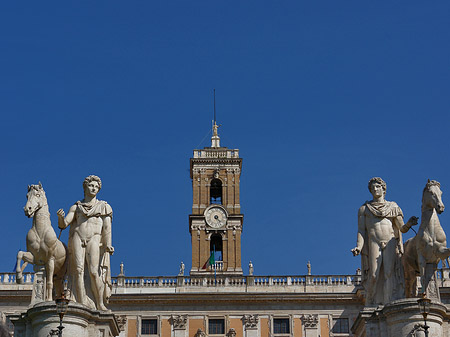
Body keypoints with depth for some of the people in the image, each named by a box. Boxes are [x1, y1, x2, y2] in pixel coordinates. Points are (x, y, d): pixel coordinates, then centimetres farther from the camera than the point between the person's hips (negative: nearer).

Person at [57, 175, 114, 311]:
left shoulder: (104, 207, 17)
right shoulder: (76, 207, 21)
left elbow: (107, 227, 5)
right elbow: (64, 224, 12)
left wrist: (108, 244, -10)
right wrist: (60, 217, -12)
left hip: (95, 239, -1)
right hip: (77, 238, 1)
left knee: (94, 271, -17)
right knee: (79, 270, -13)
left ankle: (100, 304, -11)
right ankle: (82, 304, -18)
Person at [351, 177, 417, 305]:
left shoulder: (393, 207, 18)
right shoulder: (364, 208, 18)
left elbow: (402, 229, 11)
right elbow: (361, 230, 9)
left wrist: (408, 224, -12)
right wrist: (359, 247, -6)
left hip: (391, 243, 0)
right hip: (374, 243, 0)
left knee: (390, 273, -15)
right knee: (374, 275, -13)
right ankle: (372, 304, -6)